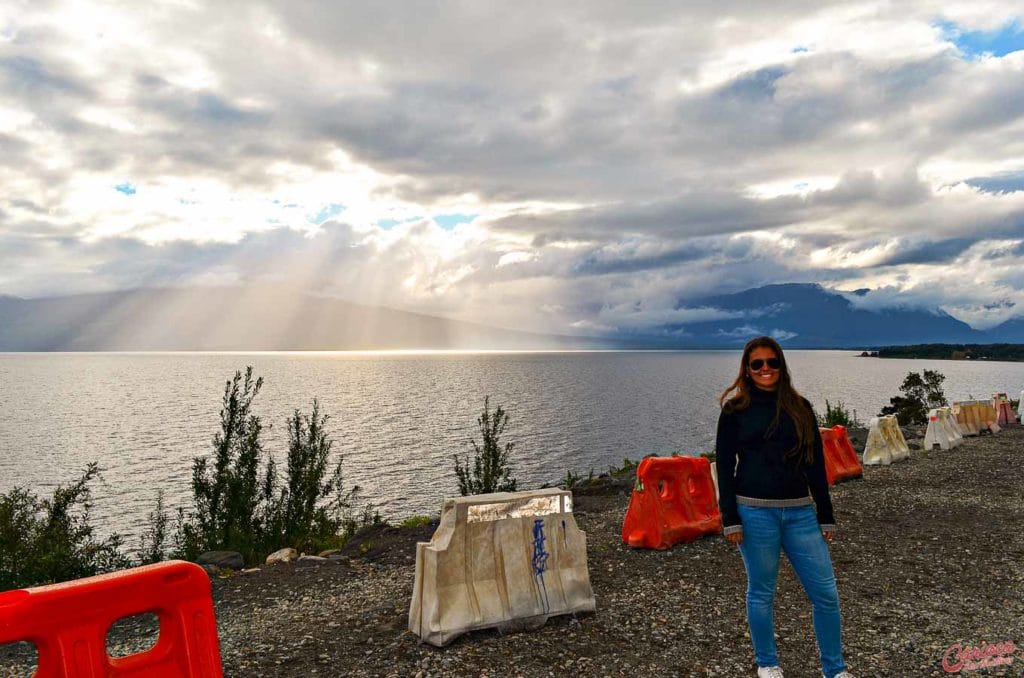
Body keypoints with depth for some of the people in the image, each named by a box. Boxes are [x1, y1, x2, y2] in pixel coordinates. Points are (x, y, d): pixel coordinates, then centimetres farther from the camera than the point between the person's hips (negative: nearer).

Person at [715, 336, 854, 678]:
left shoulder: (800, 408, 8)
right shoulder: (735, 410, 0)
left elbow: (815, 465, 10)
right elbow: (725, 466, -1)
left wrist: (826, 517, 8)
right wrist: (730, 519, -6)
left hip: (799, 511, 3)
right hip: (755, 512, -3)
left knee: (826, 592, 5)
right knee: (761, 591, 8)